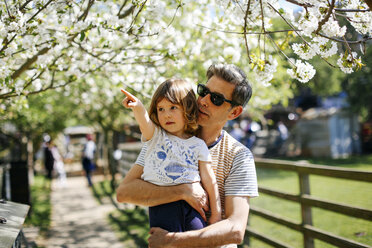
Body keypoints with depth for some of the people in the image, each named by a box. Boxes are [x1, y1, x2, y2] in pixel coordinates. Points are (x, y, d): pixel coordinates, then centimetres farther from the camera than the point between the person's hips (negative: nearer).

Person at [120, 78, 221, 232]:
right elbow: (144, 123, -18)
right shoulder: (155, 136, 6)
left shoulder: (198, 145, 6)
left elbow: (209, 181, 7)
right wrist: (137, 107, -40)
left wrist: (216, 213, 6)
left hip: (191, 205, 1)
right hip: (160, 206, 0)